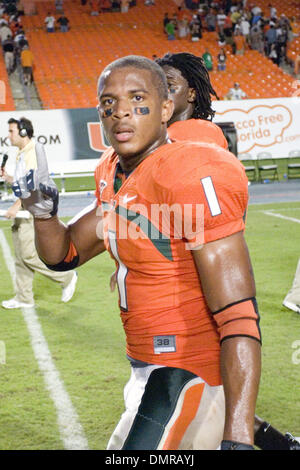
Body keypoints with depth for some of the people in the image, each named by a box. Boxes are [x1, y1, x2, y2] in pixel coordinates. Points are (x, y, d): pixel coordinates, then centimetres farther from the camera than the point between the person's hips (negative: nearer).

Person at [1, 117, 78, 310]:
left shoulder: (34, 153, -14)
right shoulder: (22, 154, 17)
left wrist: (17, 205, -25)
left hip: (33, 213, -10)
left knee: (29, 255, -9)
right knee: (21, 257, 10)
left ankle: (66, 277, 6)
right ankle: (24, 298, 15)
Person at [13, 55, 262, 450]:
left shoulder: (191, 179, -22)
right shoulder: (114, 176, 5)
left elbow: (240, 320, -26)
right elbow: (64, 255, 17)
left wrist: (238, 439, -32)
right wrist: (43, 211, -5)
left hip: (187, 375, -9)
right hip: (152, 369, 9)